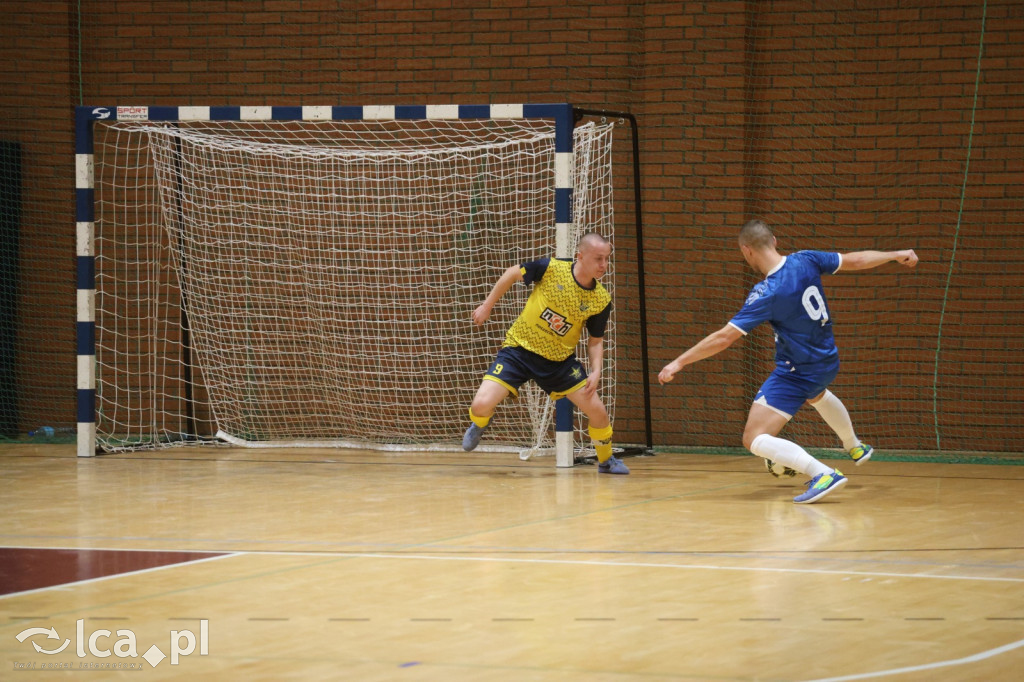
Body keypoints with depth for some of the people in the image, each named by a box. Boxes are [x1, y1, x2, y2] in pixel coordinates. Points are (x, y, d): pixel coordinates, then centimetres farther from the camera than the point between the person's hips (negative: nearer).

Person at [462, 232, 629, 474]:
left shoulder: (601, 300, -11)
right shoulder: (551, 268, -20)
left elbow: (595, 341, 3)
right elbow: (512, 274, -2)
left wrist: (596, 372, -13)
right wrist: (487, 306, 2)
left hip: (559, 361, 3)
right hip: (519, 348, -3)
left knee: (598, 412, -4)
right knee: (482, 404, -18)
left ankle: (606, 460, 26)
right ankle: (479, 424, 22)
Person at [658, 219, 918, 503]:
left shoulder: (766, 294, -26)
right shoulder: (806, 261, -10)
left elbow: (724, 338, -26)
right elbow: (856, 260, 4)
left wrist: (679, 363, -19)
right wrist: (897, 255, 20)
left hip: (796, 372, -8)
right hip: (827, 363, 8)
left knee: (755, 440, -9)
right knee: (816, 394, 43)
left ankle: (823, 474, -26)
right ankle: (855, 447, 65)